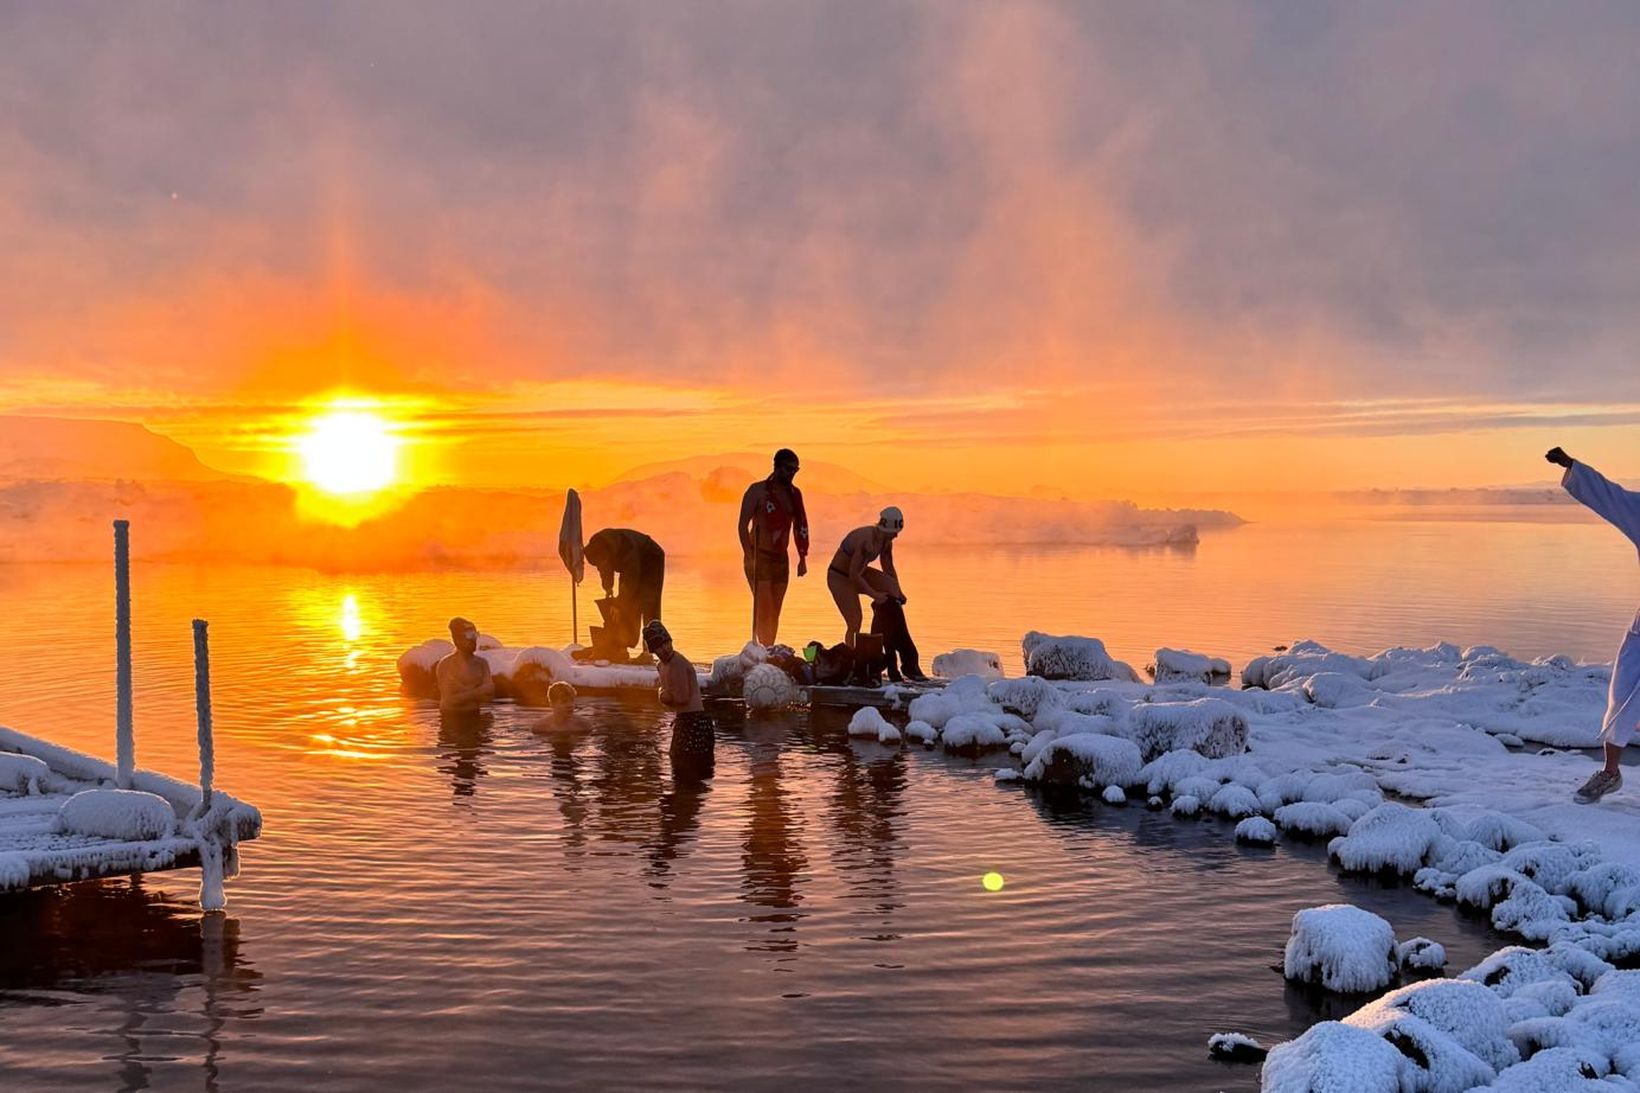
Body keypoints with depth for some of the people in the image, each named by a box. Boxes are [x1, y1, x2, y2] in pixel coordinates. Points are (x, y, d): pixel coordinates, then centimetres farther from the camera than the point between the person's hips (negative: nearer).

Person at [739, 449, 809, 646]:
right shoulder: (757, 490, -6)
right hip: (759, 557, -6)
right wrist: (749, 557, -20)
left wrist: (802, 558, 13)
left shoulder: (795, 494, 11)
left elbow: (800, 527, 19)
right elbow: (743, 525, -10)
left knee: (774, 613, 6)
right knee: (763, 609, -13)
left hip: (781, 559, 6)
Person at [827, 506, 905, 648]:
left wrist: (898, 592, 3)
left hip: (858, 573, 7)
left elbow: (889, 568, 11)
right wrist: (874, 595, -27)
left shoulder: (886, 542, -7)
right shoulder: (866, 540, -33)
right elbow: (854, 575, -31)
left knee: (892, 586, -16)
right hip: (839, 577, -7)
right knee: (855, 622, -16)